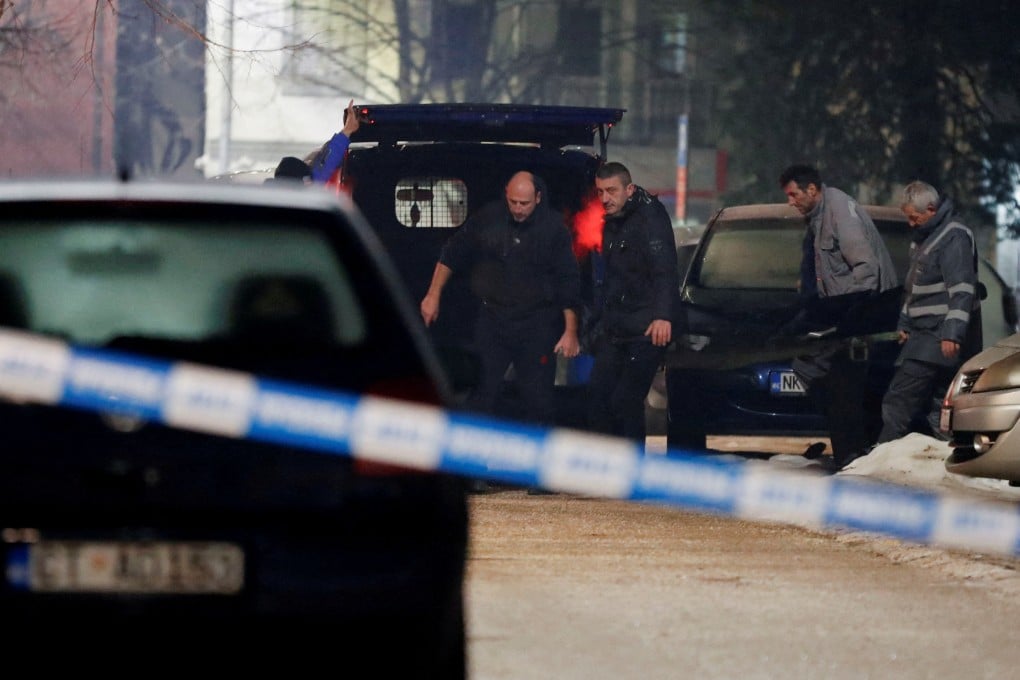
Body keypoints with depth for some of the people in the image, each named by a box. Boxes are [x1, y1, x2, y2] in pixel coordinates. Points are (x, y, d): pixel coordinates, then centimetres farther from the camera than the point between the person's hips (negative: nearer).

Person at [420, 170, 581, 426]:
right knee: (481, 397, -3)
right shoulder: (488, 218, -1)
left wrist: (570, 331, -2)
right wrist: (433, 296, 4)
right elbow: (452, 256, 8)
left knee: (538, 400, 1)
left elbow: (569, 282, 0)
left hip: (537, 326, -1)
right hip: (493, 319, 1)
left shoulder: (554, 228, -5)